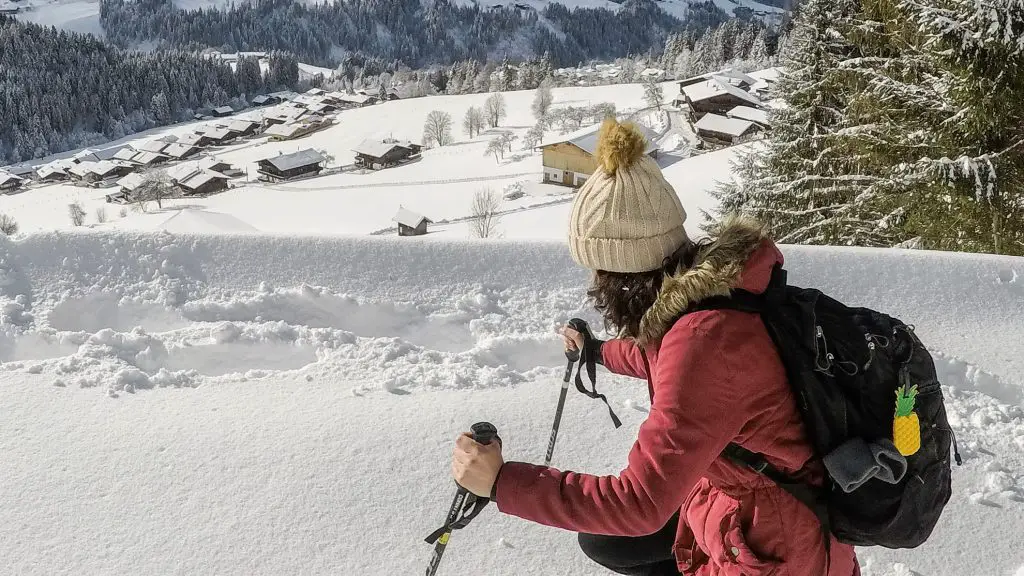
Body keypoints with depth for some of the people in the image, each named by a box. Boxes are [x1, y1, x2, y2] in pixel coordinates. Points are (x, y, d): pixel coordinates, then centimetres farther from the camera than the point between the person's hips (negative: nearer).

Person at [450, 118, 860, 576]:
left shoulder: (704, 339, -34)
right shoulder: (710, 286, -7)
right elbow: (663, 357, 17)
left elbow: (641, 504, -32)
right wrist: (598, 350, 34)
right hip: (739, 495, 8)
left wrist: (503, 481, -25)